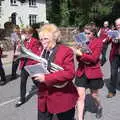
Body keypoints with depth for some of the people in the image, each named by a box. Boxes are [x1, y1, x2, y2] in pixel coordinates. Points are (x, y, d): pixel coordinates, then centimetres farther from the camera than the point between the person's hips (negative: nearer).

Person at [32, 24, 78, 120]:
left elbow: (69, 73, -26)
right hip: (44, 98, 6)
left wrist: (46, 78, -28)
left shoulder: (66, 51, -15)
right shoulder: (42, 52, 9)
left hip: (62, 99, -6)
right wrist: (35, 74, -10)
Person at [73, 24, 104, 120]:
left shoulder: (98, 42, -7)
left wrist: (81, 54, -25)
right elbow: (78, 58, 3)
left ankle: (99, 107, 47)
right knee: (80, 97, 0)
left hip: (93, 72, -3)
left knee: (94, 95, 15)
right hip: (81, 72, 3)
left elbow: (94, 58, -17)